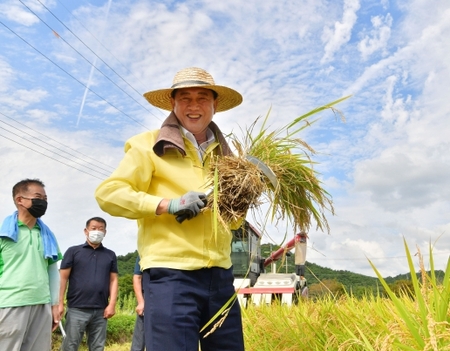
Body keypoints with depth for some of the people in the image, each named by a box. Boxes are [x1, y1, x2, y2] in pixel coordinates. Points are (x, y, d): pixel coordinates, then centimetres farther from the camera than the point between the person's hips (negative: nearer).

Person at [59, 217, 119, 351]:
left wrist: (112, 304, -1)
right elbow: (63, 278, 1)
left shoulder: (110, 255, 12)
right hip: (77, 309, -2)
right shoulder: (73, 251, 5)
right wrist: (60, 303, -6)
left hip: (100, 310, 3)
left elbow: (113, 280, 9)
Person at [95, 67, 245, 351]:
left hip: (221, 276, 6)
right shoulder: (151, 145, 1)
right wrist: (168, 204, -15)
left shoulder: (224, 153, 18)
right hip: (171, 274, -5)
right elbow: (108, 193, -6)